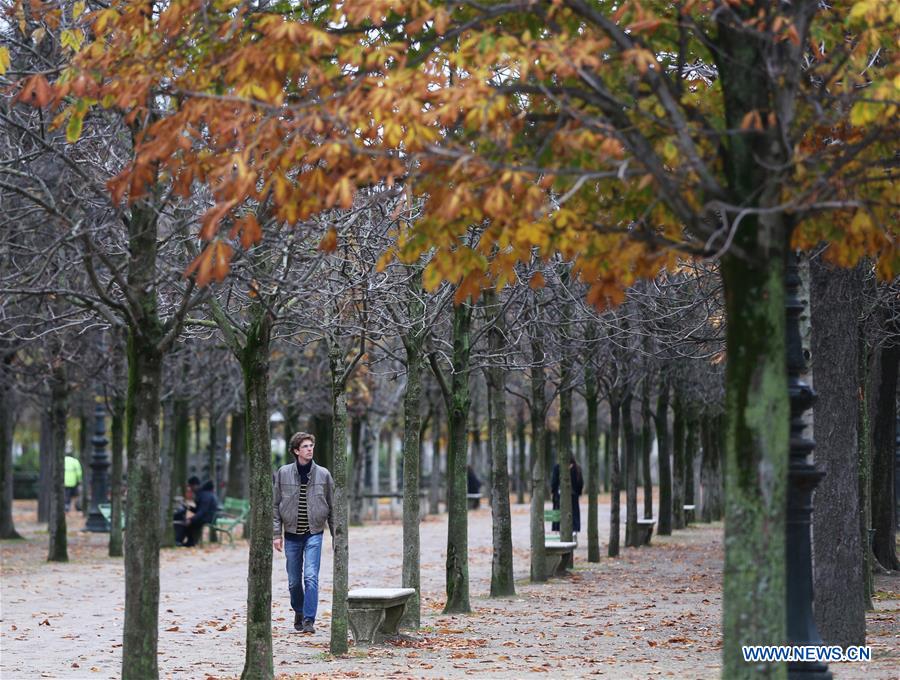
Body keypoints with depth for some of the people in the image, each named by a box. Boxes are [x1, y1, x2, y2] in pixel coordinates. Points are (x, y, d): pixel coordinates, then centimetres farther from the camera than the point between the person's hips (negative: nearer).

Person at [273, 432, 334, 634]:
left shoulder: (323, 474, 0)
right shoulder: (283, 473, -1)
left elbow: (332, 507, 4)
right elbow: (275, 505, 3)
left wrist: (335, 536, 3)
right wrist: (276, 533, -3)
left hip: (314, 534, -1)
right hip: (292, 534, 1)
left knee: (311, 577, -14)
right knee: (294, 581, 10)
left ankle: (309, 620, -11)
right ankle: (299, 613, 32)